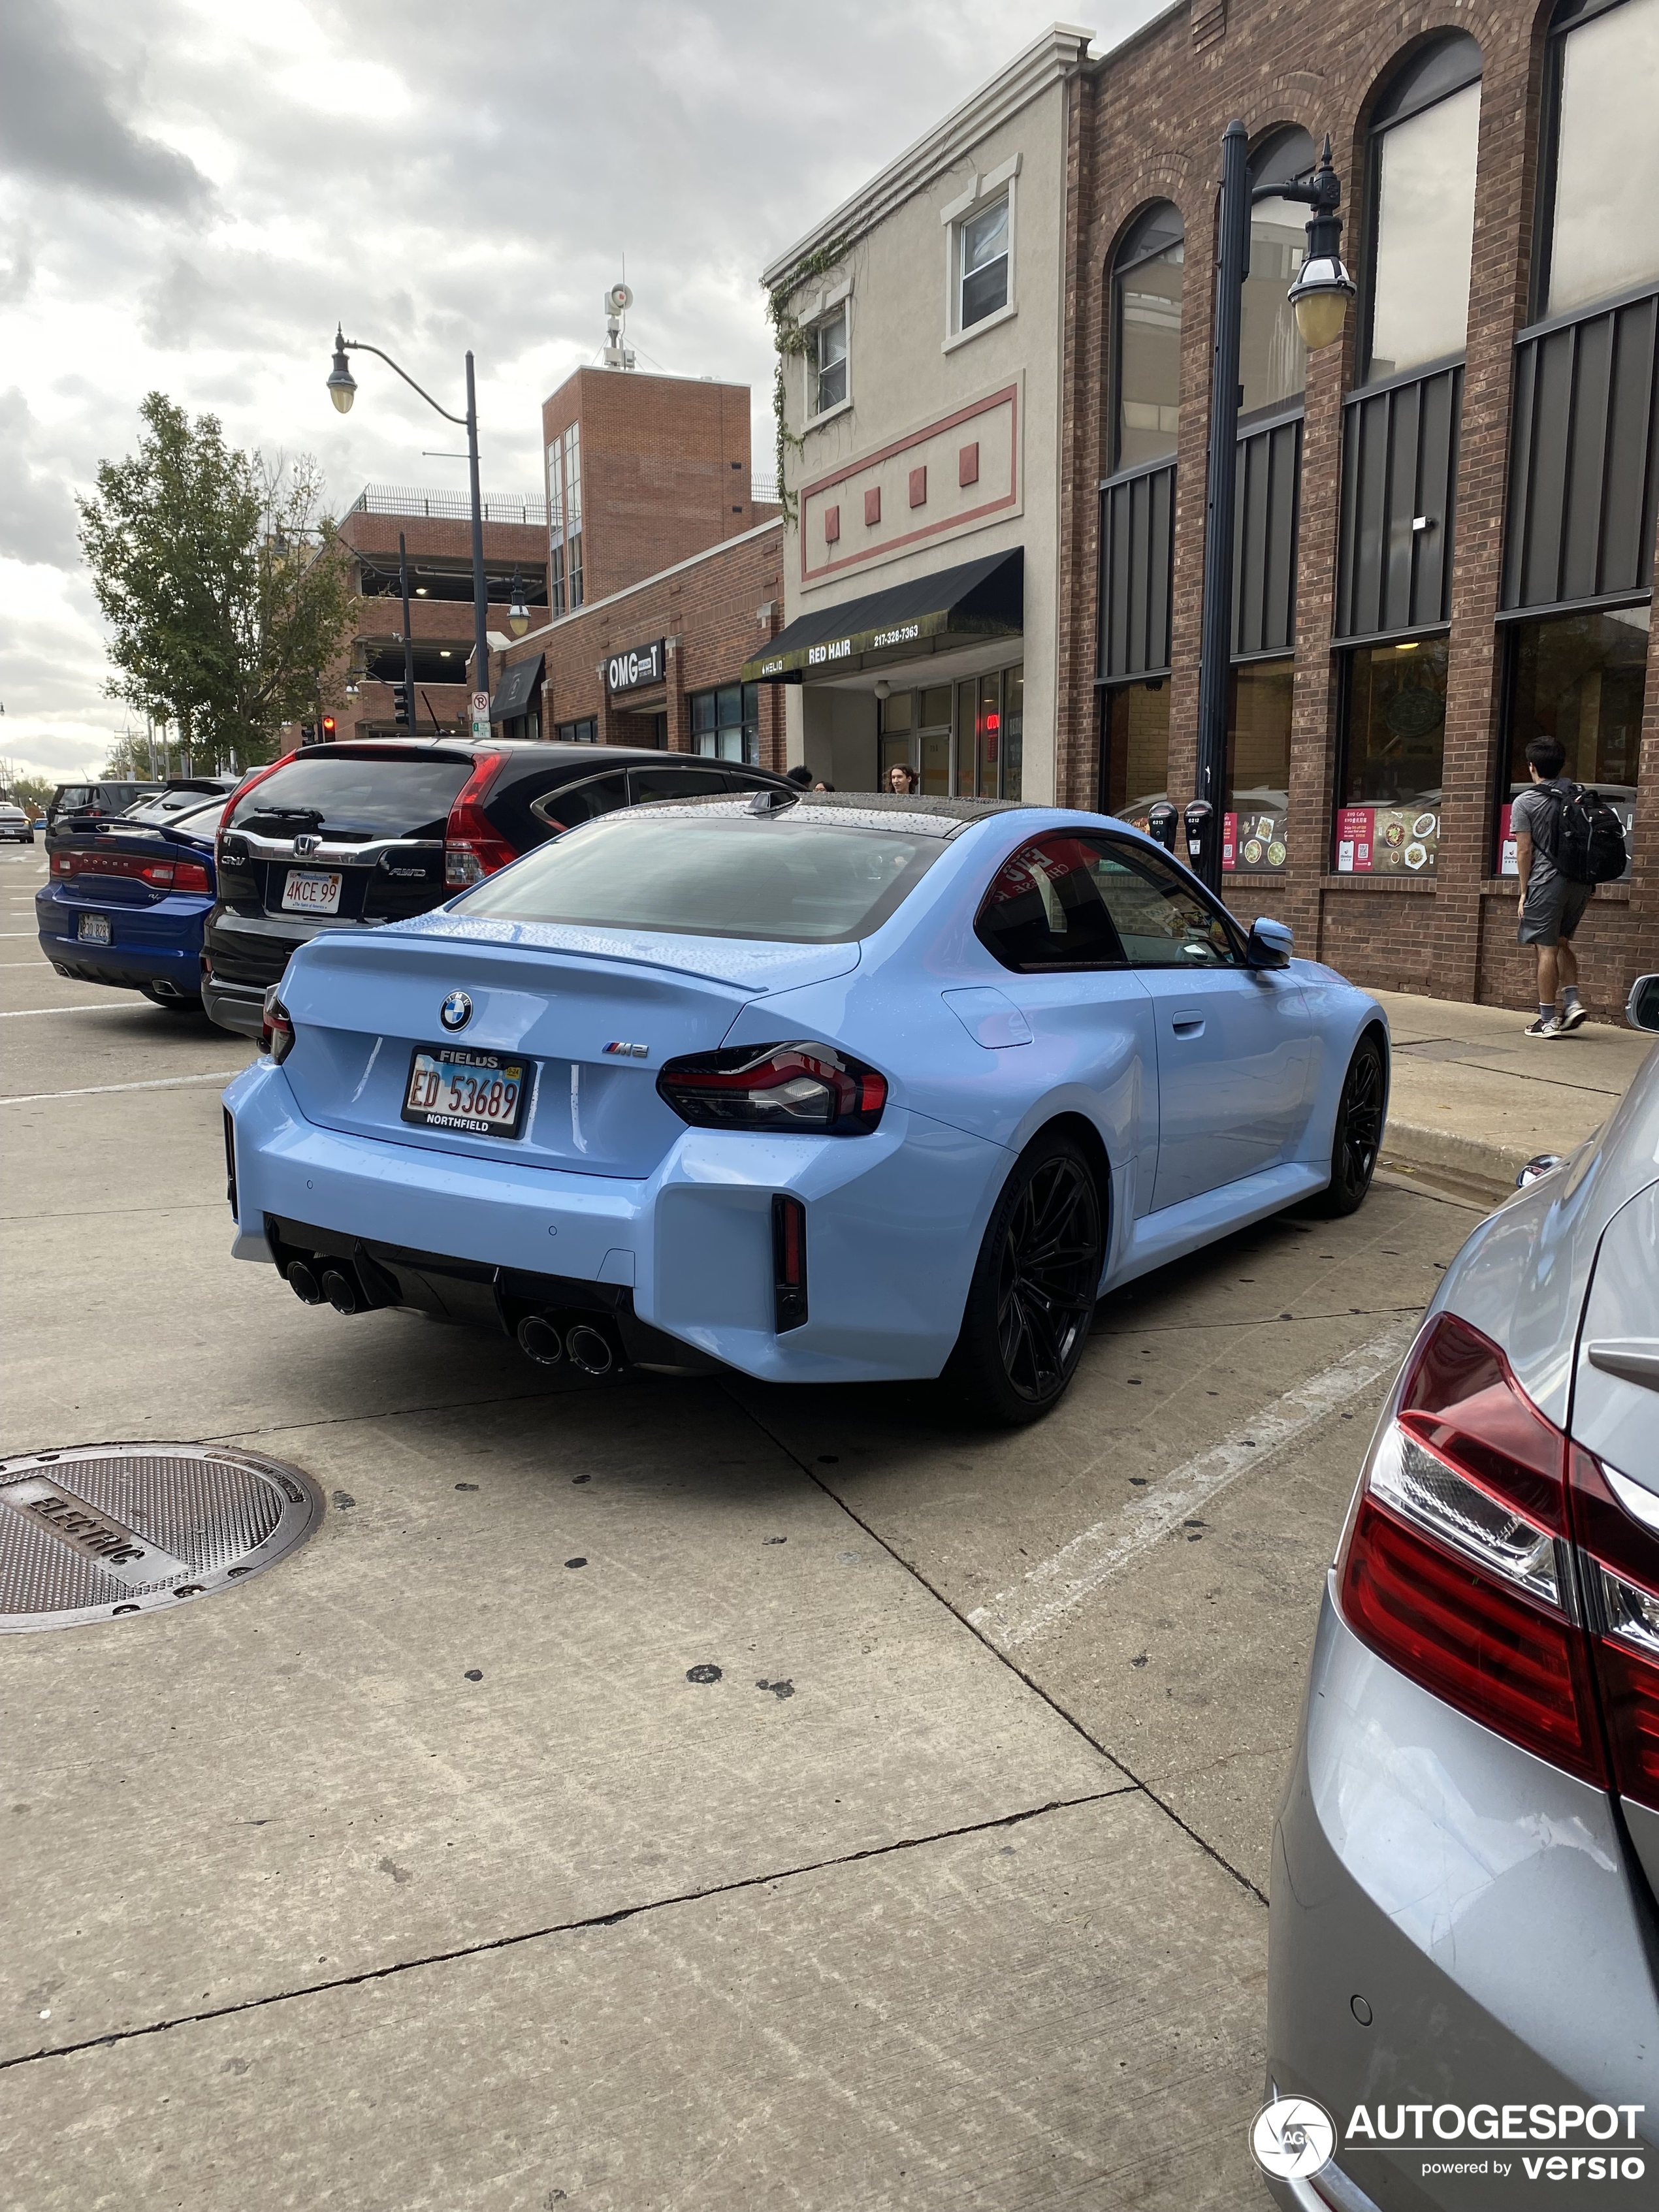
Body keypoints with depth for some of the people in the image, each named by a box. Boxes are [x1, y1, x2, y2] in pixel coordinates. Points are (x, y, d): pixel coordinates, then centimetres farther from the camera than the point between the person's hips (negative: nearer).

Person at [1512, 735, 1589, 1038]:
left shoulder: (1525, 802, -5)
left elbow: (1524, 851, -6)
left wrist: (1524, 892, -1)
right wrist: (1587, 883, 17)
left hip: (1547, 882, -6)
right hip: (1580, 882, 6)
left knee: (1547, 949, -1)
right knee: (1562, 942, 21)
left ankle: (1548, 1020, 1)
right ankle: (1573, 1002, 10)